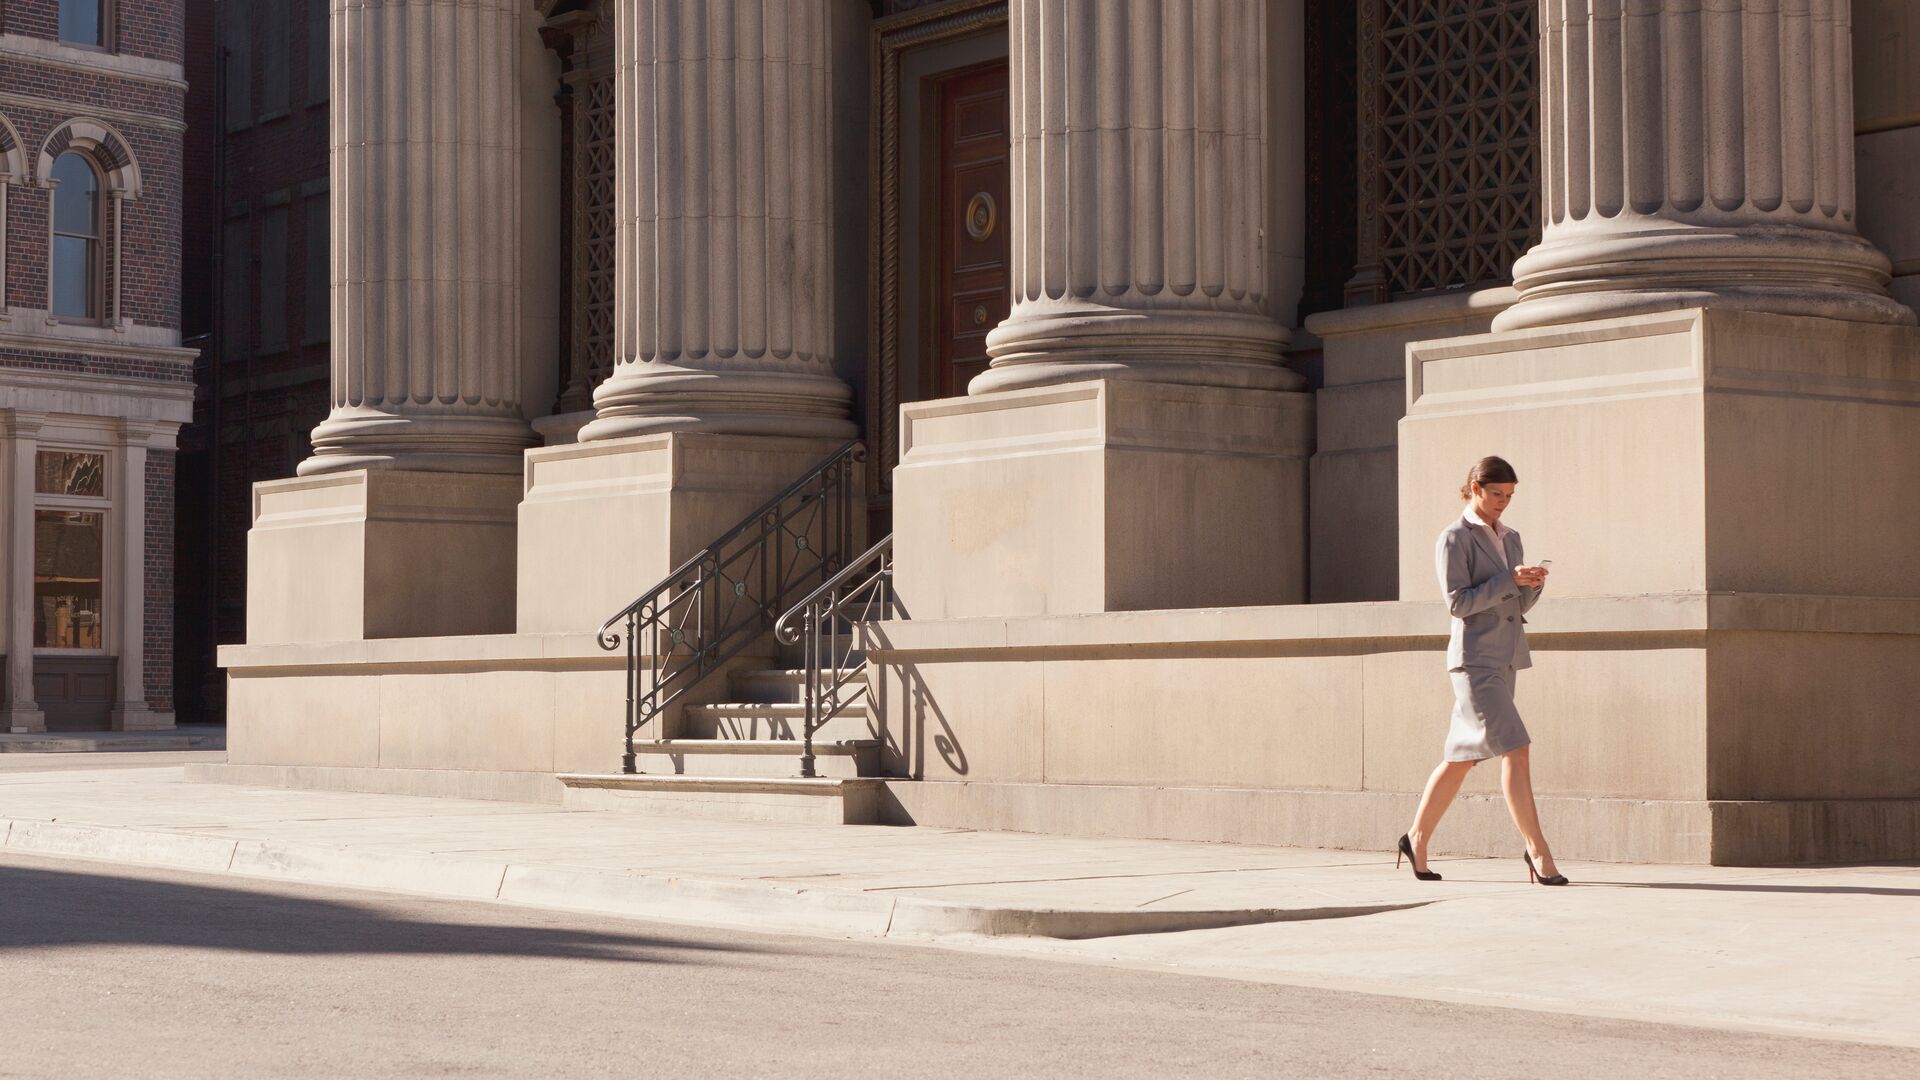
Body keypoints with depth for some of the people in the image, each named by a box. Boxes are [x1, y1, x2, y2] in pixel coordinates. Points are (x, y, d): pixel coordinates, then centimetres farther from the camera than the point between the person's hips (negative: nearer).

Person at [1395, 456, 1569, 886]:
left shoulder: (1510, 539, 16)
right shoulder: (1454, 539, -6)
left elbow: (1519, 605, 17)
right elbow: (1458, 602, -13)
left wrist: (1533, 583, -4)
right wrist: (1509, 580, -19)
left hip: (1504, 660, 8)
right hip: (1475, 660, -8)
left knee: (1463, 755, 11)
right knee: (1514, 749, -15)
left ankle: (1417, 839, 21)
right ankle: (1537, 850, -14)